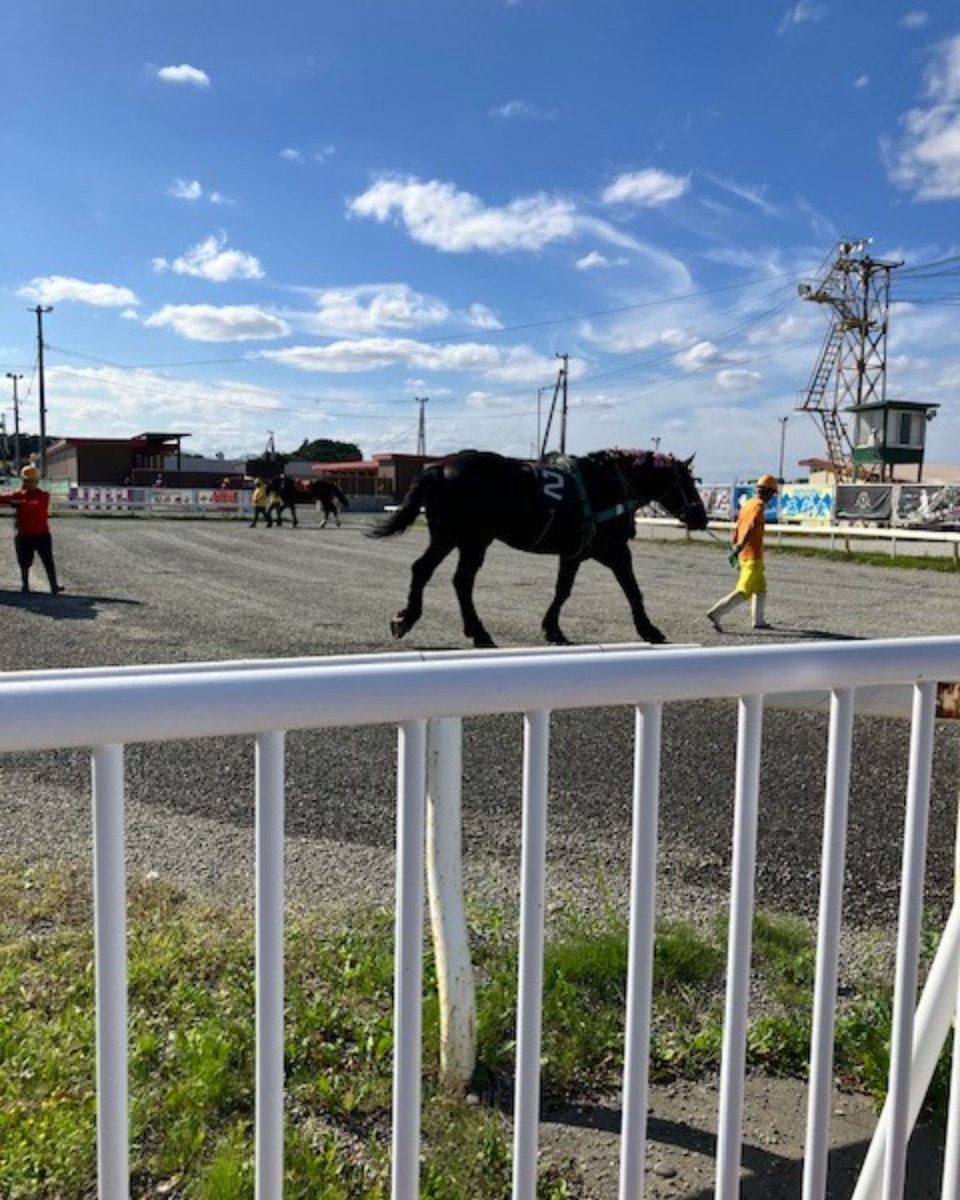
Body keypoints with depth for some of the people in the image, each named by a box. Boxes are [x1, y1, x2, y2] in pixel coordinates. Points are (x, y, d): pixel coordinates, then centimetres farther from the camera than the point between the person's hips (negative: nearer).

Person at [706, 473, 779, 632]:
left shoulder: (746, 504, 14)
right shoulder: (760, 505, -12)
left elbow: (736, 528, 17)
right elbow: (751, 528, -25)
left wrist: (735, 548, 22)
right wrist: (738, 549, -32)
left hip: (743, 555, 10)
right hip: (753, 556, -10)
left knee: (760, 588, 20)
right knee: (744, 591, -10)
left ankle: (759, 621, 25)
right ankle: (715, 613, -19)